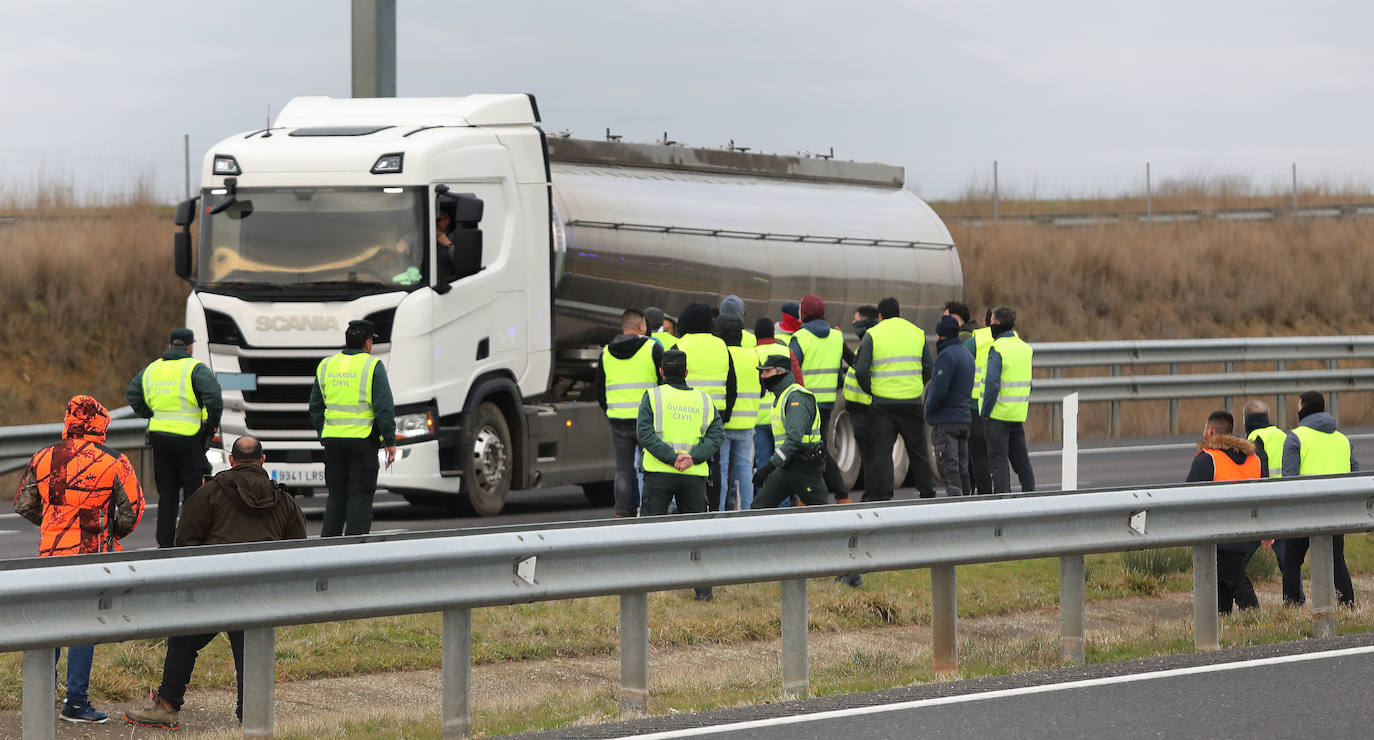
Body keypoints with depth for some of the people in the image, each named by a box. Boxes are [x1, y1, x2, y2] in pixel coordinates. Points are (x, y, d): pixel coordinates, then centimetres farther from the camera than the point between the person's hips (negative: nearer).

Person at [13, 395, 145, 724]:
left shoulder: (43, 458, 2)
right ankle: (75, 702, -1)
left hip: (50, 550, 4)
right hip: (92, 554, -4)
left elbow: (23, 505, 8)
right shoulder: (113, 462, -9)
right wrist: (115, 533, 13)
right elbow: (132, 510, -6)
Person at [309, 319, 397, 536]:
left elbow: (316, 408, 13)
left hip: (333, 439, 5)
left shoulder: (326, 365, 10)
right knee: (360, 496, -1)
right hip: (363, 440, -5)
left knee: (336, 496, 13)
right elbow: (384, 407, -10)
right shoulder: (372, 366, -5)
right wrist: (390, 442, -5)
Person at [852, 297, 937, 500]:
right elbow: (930, 367, 7)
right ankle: (927, 493, 19)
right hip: (913, 402, 3)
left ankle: (881, 495, -8)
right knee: (917, 449, 14)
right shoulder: (917, 333, 8)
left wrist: (871, 391, 6)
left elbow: (861, 370, -8)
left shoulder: (872, 335, -2)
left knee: (881, 450, 0)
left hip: (882, 402, -3)